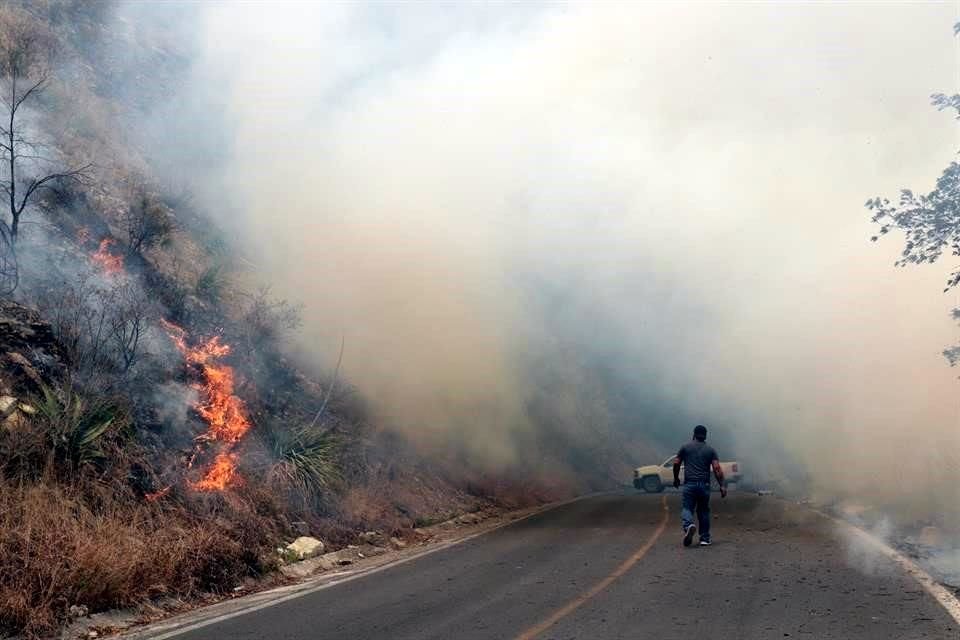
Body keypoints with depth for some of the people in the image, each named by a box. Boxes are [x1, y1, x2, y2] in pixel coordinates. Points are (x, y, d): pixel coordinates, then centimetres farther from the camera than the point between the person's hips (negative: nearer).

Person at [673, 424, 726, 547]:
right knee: (703, 511, 13)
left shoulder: (685, 447, 7)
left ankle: (689, 525, -31)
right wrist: (722, 486, -3)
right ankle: (705, 539, 13)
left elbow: (676, 463, 4)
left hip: (689, 484, -1)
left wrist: (676, 478, 19)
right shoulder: (710, 450, 8)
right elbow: (717, 468, -2)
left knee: (687, 508, 1)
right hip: (704, 485, 2)